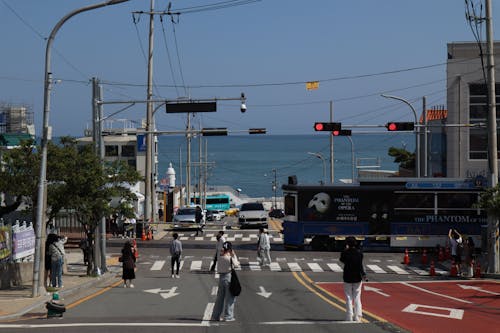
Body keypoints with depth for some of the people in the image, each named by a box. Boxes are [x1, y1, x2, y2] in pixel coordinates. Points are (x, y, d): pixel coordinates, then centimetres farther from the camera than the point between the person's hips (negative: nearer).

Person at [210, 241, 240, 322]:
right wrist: (234, 255, 4)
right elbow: (236, 265, 1)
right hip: (229, 277, -6)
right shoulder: (230, 258, -15)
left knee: (220, 297, 15)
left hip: (221, 277, 6)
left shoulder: (220, 257, 1)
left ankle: (215, 316, 19)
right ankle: (228, 316, 8)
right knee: (230, 298, 5)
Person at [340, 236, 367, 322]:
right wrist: (363, 274, -4)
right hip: (357, 278, 1)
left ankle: (349, 317, 1)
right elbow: (360, 265, -12)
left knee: (349, 298, 4)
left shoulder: (345, 253, -7)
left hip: (347, 278, -1)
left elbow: (342, 260, 14)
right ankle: (358, 317, 3)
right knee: (357, 298, 7)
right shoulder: (359, 253, -5)